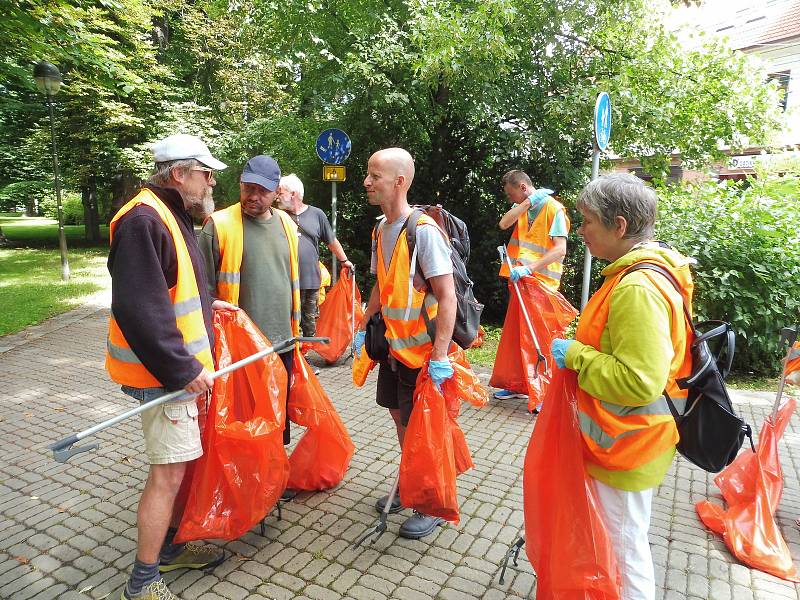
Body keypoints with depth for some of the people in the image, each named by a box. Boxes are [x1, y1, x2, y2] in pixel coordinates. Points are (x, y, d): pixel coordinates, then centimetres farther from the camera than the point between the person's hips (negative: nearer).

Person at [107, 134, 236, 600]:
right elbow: (140, 311, -26)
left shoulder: (173, 216, 15)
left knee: (185, 462, 20)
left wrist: (207, 305, 13)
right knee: (168, 473, -1)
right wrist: (183, 370, -23)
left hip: (185, 368, 10)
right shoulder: (143, 221, -20)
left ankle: (170, 546, 38)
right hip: (164, 373, -10)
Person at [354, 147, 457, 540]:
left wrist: (440, 356, -25)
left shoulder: (423, 231, -19)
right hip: (393, 345, 8)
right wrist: (363, 327, 14)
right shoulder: (380, 230, 6)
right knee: (399, 417, 19)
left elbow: (447, 296, -22)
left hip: (422, 351, -8)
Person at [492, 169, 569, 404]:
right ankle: (519, 385, 27)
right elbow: (504, 224, -9)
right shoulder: (521, 207, 10)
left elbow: (560, 249, -21)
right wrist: (530, 202, -14)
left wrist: (528, 268, -30)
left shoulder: (554, 209, -11)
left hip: (542, 282, -7)